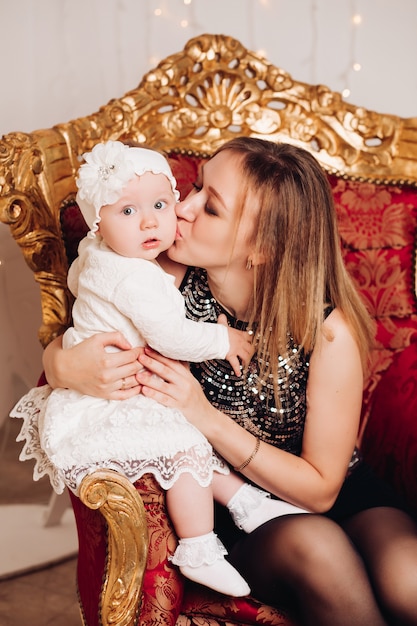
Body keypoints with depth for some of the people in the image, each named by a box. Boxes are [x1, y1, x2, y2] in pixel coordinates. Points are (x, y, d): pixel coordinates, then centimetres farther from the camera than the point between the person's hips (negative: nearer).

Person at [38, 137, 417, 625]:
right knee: (312, 546, -31)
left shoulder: (328, 331, -22)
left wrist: (207, 417, -27)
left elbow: (319, 488, -14)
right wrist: (67, 367, -31)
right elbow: (55, 351, -4)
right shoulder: (171, 281, -18)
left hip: (338, 495, 0)